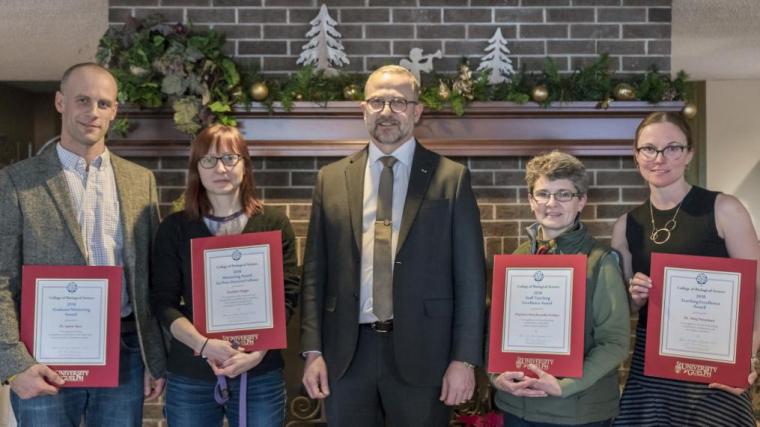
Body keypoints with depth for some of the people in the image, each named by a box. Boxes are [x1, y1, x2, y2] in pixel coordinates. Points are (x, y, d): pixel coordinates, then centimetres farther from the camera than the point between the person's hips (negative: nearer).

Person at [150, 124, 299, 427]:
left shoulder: (274, 224, 1)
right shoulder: (173, 229, 1)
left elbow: (287, 296, -2)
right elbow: (163, 302, -1)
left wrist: (258, 351, -15)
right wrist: (204, 344, -16)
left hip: (261, 375, 0)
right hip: (189, 376, 0)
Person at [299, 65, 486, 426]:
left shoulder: (451, 178, -1)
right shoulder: (331, 179, 6)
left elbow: (470, 276, -2)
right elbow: (315, 271, 7)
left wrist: (464, 358, -6)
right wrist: (313, 349, 1)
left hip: (420, 353, -2)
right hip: (346, 353, 2)